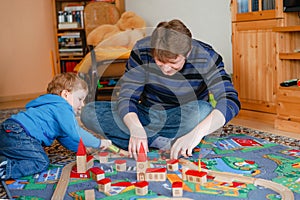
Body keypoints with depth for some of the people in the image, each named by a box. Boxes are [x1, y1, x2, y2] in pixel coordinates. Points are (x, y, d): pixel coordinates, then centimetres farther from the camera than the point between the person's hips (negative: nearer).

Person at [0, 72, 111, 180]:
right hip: (18, 135, -11)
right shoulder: (62, 107, -5)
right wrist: (99, 143, 1)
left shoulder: (54, 106, 29)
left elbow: (64, 137, 35)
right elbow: (76, 133, -10)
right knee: (41, 163, -15)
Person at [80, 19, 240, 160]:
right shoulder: (142, 50, -18)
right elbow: (126, 97, -18)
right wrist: (136, 128, -40)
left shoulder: (205, 57, -22)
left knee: (204, 111, -38)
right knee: (89, 112, -20)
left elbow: (230, 101, -33)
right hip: (146, 117, 3)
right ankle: (162, 142, -25)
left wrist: (196, 133, -49)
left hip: (183, 119, -2)